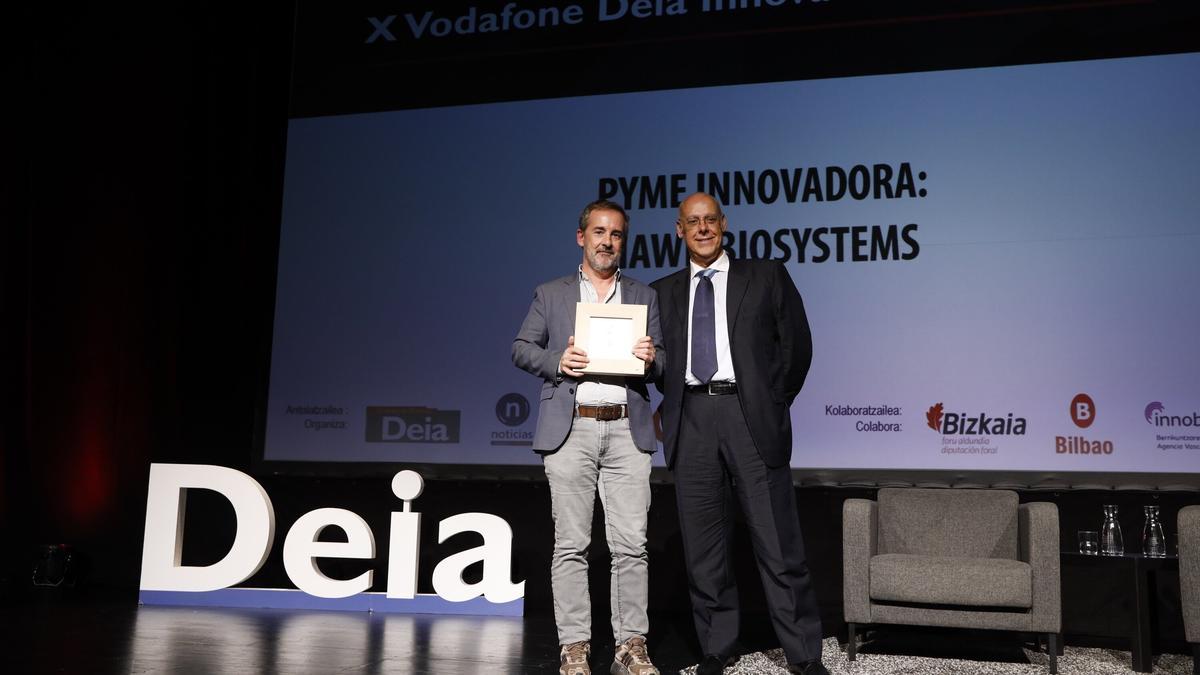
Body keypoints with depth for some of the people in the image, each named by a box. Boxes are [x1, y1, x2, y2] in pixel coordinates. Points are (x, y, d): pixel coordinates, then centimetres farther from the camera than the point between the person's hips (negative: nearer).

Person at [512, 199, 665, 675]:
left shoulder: (644, 297, 17)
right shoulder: (550, 295, 13)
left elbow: (660, 364, 15)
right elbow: (521, 348, 10)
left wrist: (652, 358, -8)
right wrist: (557, 361, -8)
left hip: (627, 430, 1)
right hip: (570, 429, -1)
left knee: (631, 543, -1)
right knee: (571, 544, 0)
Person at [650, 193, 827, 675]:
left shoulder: (766, 277, 10)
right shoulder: (663, 292, 16)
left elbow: (796, 343, 7)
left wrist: (773, 404, 4)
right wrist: (671, 402, 6)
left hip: (750, 417, -2)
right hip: (691, 419, 3)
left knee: (778, 544, -2)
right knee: (703, 548, 6)